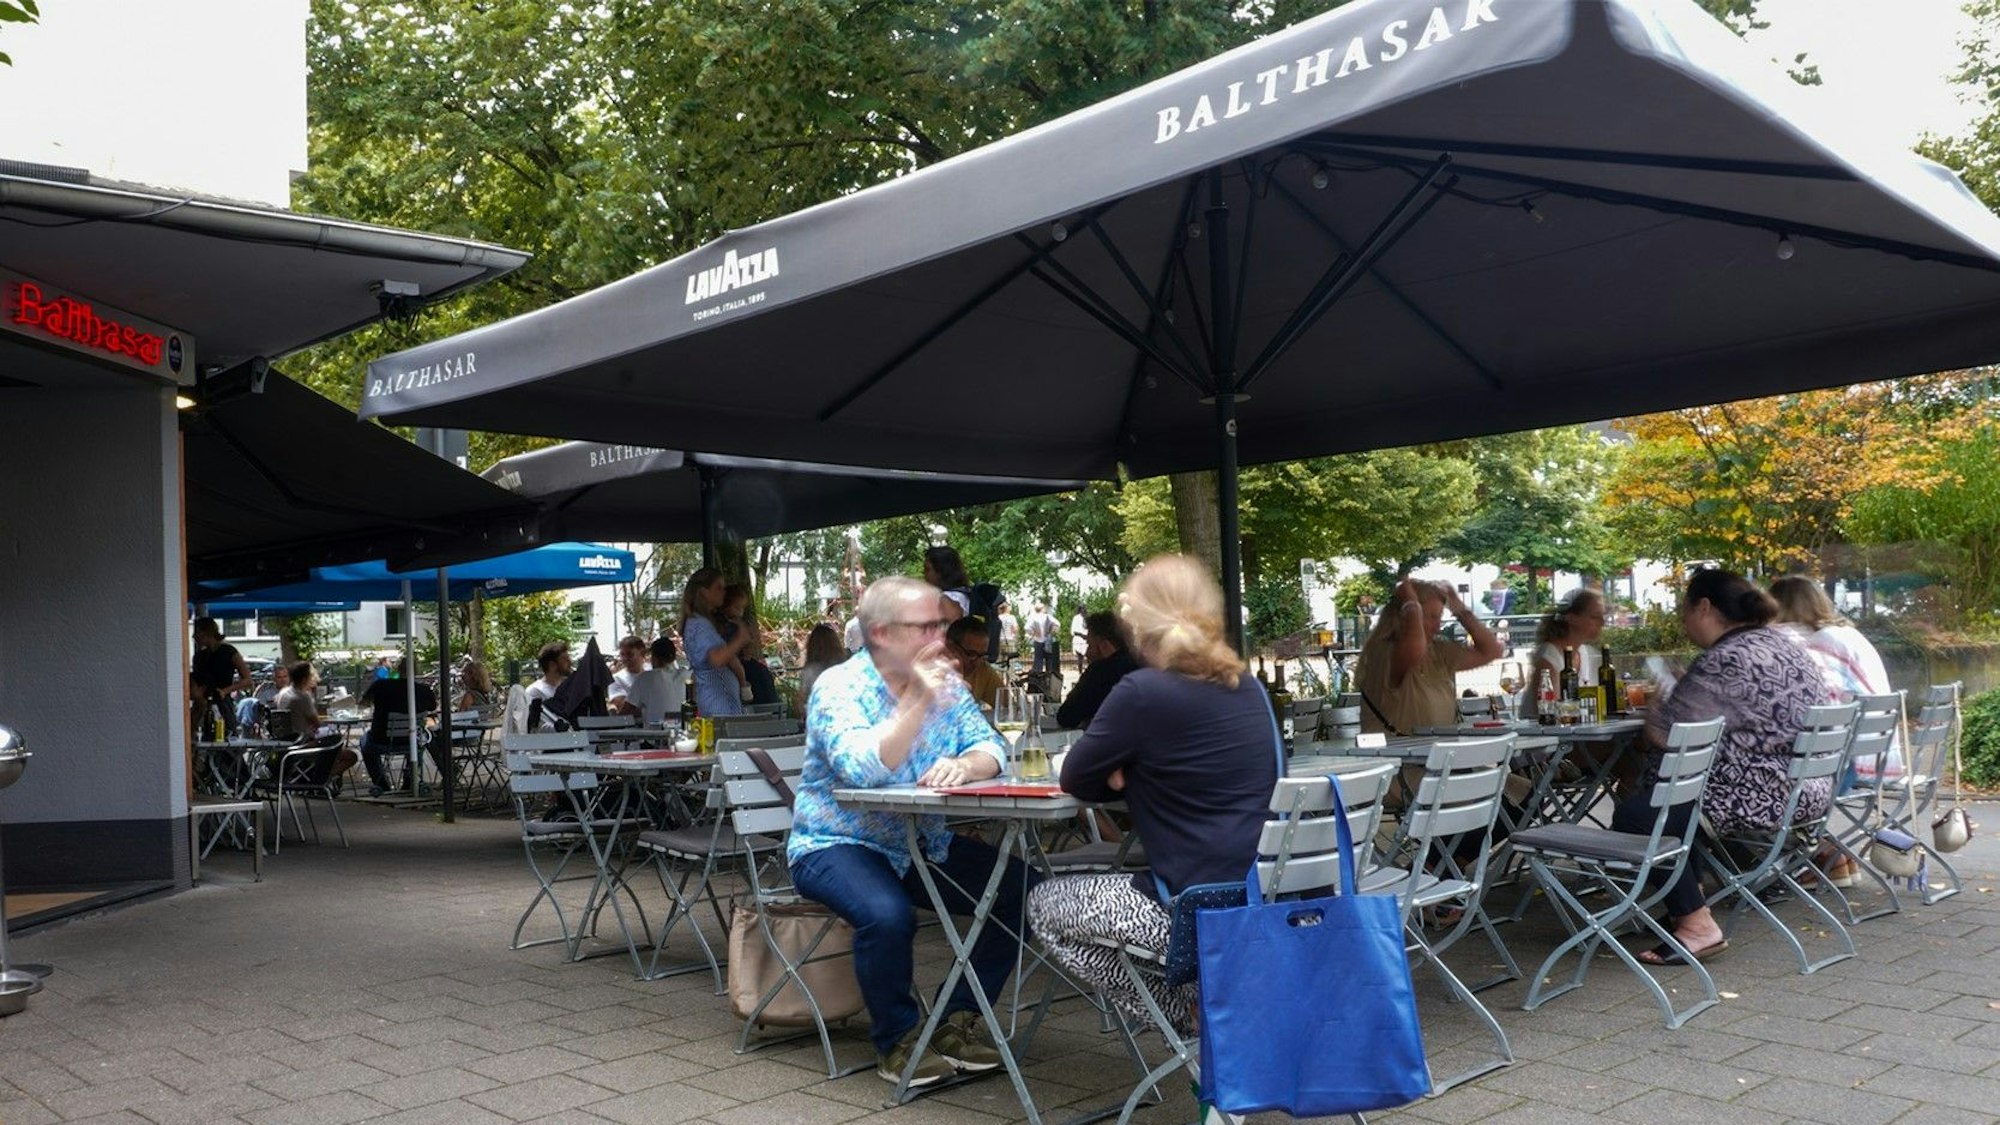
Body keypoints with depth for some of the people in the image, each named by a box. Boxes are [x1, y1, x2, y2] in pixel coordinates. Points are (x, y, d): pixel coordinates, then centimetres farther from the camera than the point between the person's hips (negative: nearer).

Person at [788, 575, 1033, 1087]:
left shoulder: (945, 683, 3)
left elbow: (990, 749, -7)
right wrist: (918, 700, -34)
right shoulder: (838, 687, -15)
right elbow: (862, 770, -31)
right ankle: (897, 1039, -7)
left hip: (925, 844, 6)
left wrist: (964, 764, -30)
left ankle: (957, 1020, 6)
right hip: (837, 846, -6)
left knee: (1023, 890, -9)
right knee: (888, 914, -35)